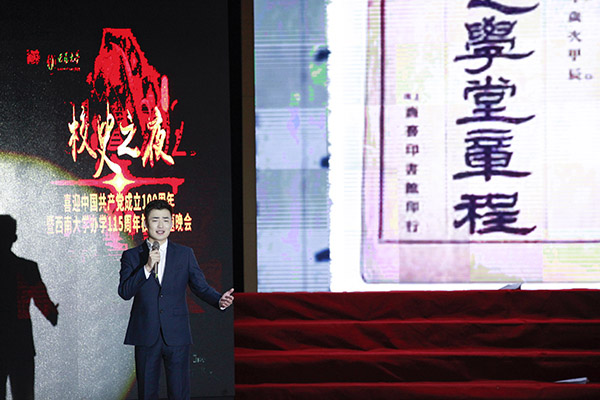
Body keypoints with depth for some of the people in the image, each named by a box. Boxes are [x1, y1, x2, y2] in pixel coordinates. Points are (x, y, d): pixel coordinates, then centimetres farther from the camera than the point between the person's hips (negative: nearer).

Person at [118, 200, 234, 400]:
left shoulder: (185, 254, 9)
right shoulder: (132, 256, 5)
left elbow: (201, 287, 5)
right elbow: (124, 292, -6)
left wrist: (219, 300, -15)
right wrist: (147, 267, -17)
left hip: (176, 336, 0)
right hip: (146, 336, 0)